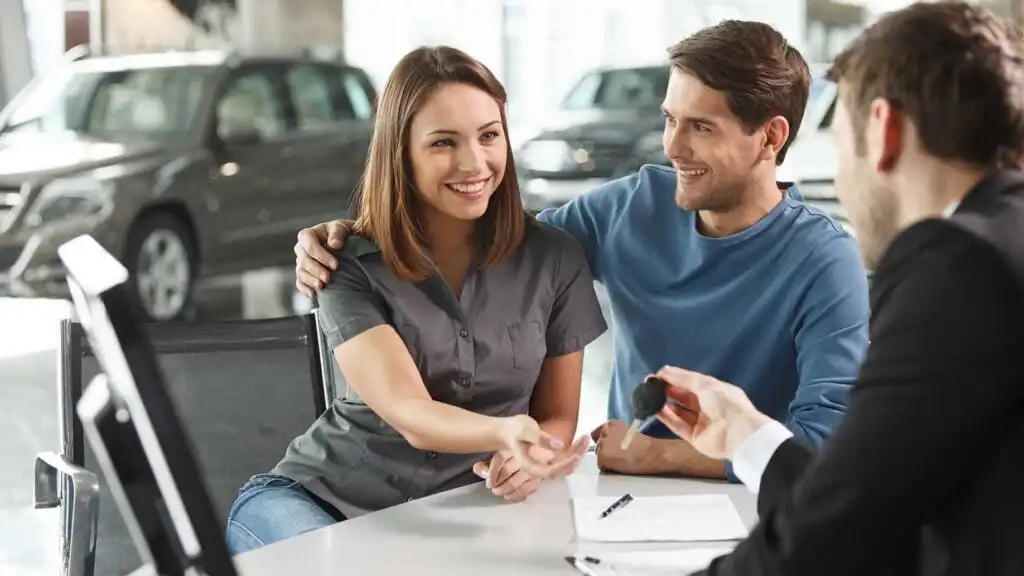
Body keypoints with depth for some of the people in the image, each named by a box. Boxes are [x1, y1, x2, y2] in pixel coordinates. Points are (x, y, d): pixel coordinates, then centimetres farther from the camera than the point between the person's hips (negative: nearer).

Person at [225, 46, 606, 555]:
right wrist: (504, 432, -44)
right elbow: (409, 414, -23)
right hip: (322, 499, -3)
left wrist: (529, 458, -19)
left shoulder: (555, 259, -3)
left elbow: (558, 415, 5)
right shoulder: (351, 266, -11)